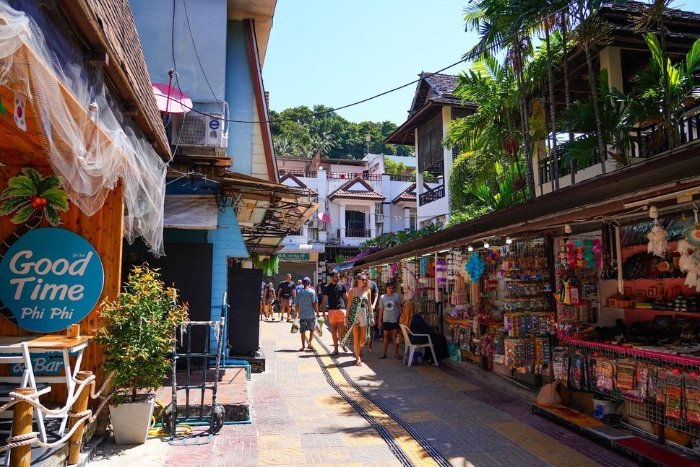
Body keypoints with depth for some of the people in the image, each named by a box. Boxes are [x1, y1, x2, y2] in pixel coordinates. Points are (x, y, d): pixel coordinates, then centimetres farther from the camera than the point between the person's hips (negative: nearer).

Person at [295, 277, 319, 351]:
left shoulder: (299, 292, 4)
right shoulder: (312, 291, -5)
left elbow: (296, 304, 6)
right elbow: (314, 303, -9)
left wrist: (298, 313, 18)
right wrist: (317, 312, -1)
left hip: (302, 314, 2)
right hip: (311, 314, -2)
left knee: (303, 331, 6)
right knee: (312, 329, 14)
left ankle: (303, 346, 6)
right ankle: (310, 343, 6)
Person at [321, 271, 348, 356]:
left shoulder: (342, 285, 6)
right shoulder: (327, 287, 4)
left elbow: (346, 297, 10)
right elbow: (324, 300, 4)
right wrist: (324, 312, -2)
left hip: (341, 309, 0)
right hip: (332, 310, 0)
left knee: (342, 328, -6)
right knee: (334, 329, 5)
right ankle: (335, 348, 13)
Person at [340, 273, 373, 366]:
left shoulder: (367, 291, 9)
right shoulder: (352, 290, 1)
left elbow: (369, 305, 11)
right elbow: (349, 304, 0)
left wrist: (371, 317, 8)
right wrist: (347, 317, -4)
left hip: (364, 316, 3)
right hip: (354, 316, -3)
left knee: (363, 338, 4)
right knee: (356, 337, -3)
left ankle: (358, 350, 33)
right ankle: (358, 358, 4)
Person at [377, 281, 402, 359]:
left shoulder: (396, 296, -1)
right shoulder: (382, 297, 1)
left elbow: (399, 307, 3)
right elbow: (381, 309, 3)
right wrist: (379, 321, 3)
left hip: (395, 319, -1)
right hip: (386, 320, 1)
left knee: (395, 336, 5)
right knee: (386, 336, 9)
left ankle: (396, 353, 12)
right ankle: (384, 353, 14)